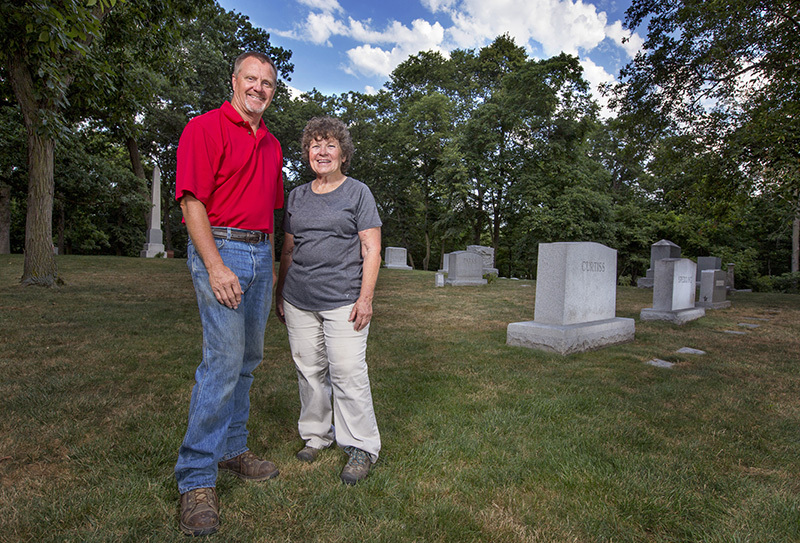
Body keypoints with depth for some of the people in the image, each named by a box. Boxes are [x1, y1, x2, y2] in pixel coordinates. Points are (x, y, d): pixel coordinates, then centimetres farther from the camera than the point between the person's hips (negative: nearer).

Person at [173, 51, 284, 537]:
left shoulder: (272, 144, 19)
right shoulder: (205, 128, -3)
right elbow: (192, 201, -12)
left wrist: (271, 260, 17)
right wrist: (216, 267, -20)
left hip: (260, 254, 8)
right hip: (220, 249, -7)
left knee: (248, 358, 12)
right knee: (224, 358, -12)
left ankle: (232, 448, 27)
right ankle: (196, 479, 2)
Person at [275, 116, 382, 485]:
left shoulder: (358, 192, 2)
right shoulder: (297, 196, 16)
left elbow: (371, 250, -4)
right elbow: (288, 250, 19)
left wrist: (366, 298, -12)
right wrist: (280, 294, 16)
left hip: (343, 300, -5)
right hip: (299, 302, 5)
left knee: (348, 373, -6)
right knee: (309, 371, 11)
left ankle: (361, 447, 9)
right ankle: (315, 436, 28)